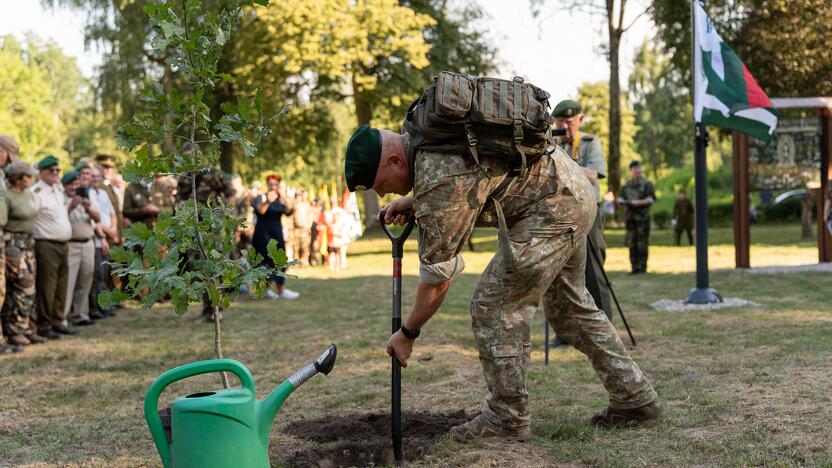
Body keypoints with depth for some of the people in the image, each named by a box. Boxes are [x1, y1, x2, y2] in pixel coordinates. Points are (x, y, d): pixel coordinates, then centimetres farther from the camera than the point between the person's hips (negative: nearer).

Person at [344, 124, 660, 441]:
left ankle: (507, 418, 1)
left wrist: (407, 333, -6)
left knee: (494, 306, -8)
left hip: (552, 209, -11)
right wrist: (412, 203, 9)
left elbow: (437, 278, -19)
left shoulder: (438, 179, -25)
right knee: (570, 306, 19)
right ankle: (635, 397, 27)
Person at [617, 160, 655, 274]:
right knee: (631, 243, 2)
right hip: (630, 217, 4)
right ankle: (634, 267, 6)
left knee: (642, 244, -6)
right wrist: (622, 202, -7)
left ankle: (642, 267, -2)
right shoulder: (626, 185, 16)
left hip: (642, 217, -4)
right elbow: (620, 198, 16)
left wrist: (638, 202, -16)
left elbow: (651, 199, -5)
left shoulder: (646, 184, 3)